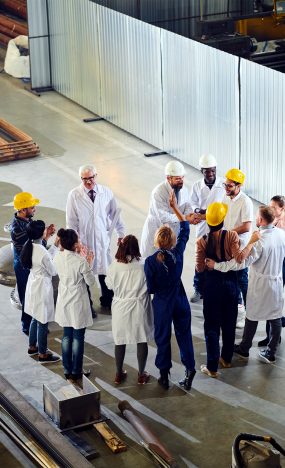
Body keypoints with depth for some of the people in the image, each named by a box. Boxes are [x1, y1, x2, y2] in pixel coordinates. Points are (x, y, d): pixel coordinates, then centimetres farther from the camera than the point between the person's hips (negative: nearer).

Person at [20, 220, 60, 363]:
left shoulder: (29, 246, -2)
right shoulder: (42, 251, -27)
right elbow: (53, 271, -15)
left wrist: (54, 247, 10)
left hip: (33, 284, 9)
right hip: (41, 287, -9)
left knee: (36, 318, 24)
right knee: (42, 321, 4)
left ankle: (32, 347, 38)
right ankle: (42, 354, 15)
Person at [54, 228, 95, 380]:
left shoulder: (57, 258, -7)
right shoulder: (81, 261, -24)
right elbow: (90, 282, -12)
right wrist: (89, 264, -2)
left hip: (64, 302, 5)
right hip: (78, 303, -5)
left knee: (67, 336, 17)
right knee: (78, 337, 7)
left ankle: (67, 370, 24)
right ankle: (76, 372, 16)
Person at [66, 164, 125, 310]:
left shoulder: (106, 193, -4)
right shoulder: (74, 195, -9)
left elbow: (115, 214, 6)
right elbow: (71, 222, -5)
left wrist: (121, 234, 7)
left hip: (103, 239, 2)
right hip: (83, 240, -2)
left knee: (105, 270, 11)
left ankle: (107, 300, 33)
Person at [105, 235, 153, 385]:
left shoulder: (114, 267, -13)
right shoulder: (143, 266, -17)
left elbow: (109, 284, 2)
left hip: (120, 308, 2)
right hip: (139, 307, -1)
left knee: (120, 340, 15)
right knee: (142, 340, 12)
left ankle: (119, 374, 26)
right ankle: (141, 374, 20)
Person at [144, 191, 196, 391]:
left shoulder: (151, 261, -18)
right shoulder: (178, 253, -12)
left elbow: (150, 288, -11)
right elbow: (186, 228, 3)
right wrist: (175, 207, 7)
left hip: (162, 304, -2)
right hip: (180, 301, 2)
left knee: (162, 338, 12)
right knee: (184, 335, 13)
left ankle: (164, 375, 20)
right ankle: (189, 372, 14)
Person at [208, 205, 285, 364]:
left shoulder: (259, 240, -25)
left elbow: (241, 262, -28)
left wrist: (217, 265, -24)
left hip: (260, 285, -5)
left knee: (252, 317, 12)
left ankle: (244, 349, 28)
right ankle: (271, 353, 19)